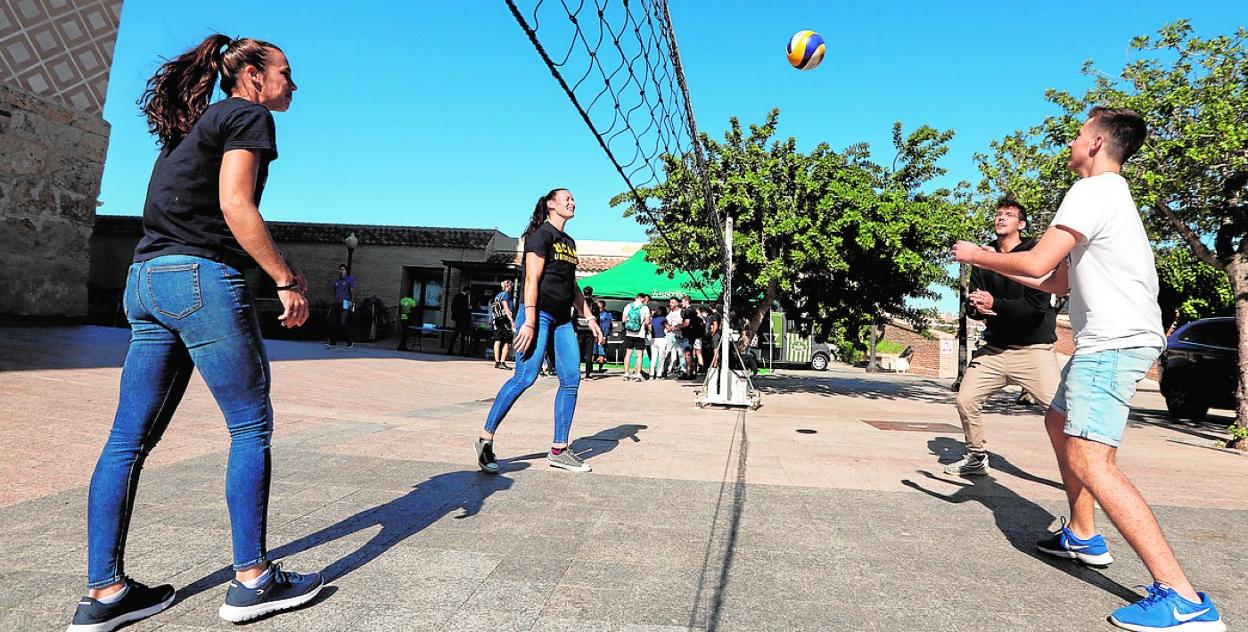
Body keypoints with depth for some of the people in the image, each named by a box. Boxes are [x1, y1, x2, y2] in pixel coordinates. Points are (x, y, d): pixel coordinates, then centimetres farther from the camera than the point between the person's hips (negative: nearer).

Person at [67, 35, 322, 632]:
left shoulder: (194, 125, 26)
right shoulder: (248, 116, -1)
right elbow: (235, 206, -14)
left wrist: (277, 270, 21)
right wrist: (286, 281, -11)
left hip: (146, 278, 9)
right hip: (201, 279, -9)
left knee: (130, 438, 6)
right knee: (251, 426, -2)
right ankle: (251, 581, 4)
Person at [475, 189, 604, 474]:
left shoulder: (569, 242, 21)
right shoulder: (541, 235, -4)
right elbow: (532, 280, -14)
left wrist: (589, 318, 18)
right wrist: (529, 322, -22)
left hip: (562, 319, 8)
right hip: (539, 312, -8)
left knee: (572, 379, 1)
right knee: (525, 376, -15)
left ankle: (559, 450, 7)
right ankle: (485, 438, -4)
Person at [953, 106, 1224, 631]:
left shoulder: (1093, 189, -10)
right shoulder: (1110, 194, 23)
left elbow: (1037, 263, -21)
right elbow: (1058, 281, 23)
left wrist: (978, 255, -5)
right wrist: (990, 264, 22)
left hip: (1115, 342, -11)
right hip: (1108, 340, 11)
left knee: (1089, 459, -20)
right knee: (1059, 424, 24)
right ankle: (1082, 536, 33)